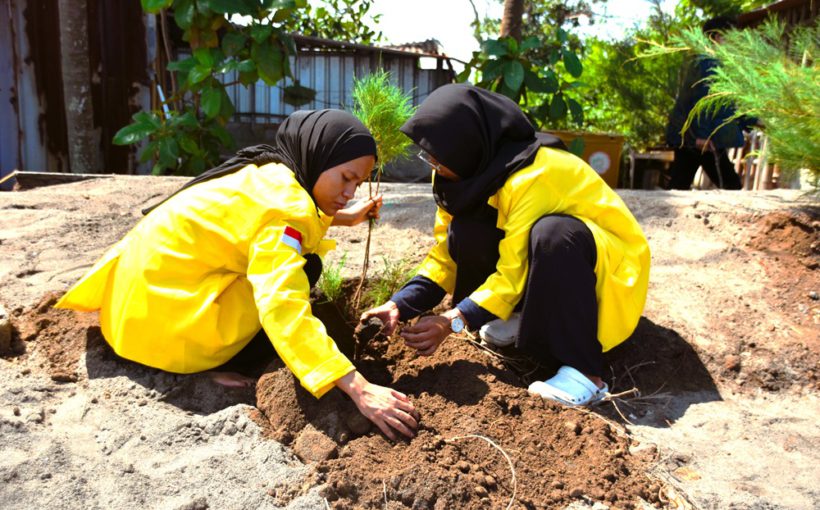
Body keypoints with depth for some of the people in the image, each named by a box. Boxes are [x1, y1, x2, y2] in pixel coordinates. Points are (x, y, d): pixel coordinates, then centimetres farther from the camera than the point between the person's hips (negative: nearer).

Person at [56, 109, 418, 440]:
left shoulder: (271, 173, 4)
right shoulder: (284, 205, -24)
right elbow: (284, 310, -36)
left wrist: (343, 218, 20)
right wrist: (359, 389, -39)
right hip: (164, 318, -9)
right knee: (302, 272, -10)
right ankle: (208, 368, -7)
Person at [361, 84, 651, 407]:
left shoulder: (532, 176, -30)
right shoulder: (473, 170, -7)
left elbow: (514, 273, -28)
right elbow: (447, 253, -6)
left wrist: (454, 321, -32)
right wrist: (401, 305, -16)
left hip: (612, 263, -6)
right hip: (554, 260, 7)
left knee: (552, 232, -39)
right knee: (466, 229, -15)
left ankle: (585, 372, -30)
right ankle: (522, 316, 4)